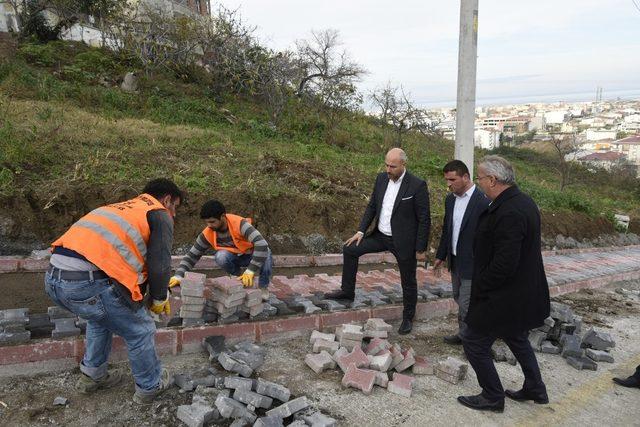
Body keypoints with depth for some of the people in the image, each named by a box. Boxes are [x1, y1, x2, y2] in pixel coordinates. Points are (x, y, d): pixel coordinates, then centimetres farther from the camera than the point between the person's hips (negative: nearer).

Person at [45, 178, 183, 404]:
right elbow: (159, 267, -3)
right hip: (90, 283, -8)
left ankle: (92, 376, 46)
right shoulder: (161, 215, 5)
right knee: (140, 332, 13)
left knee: (100, 318, 36)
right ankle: (150, 386, 31)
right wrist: (159, 299, 16)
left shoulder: (123, 207, 29)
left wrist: (144, 295, 35)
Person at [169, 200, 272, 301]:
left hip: (251, 255, -2)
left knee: (265, 253, -36)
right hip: (235, 257, 2)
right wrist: (178, 276, -26)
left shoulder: (239, 224, -35)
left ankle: (263, 286, -8)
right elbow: (191, 256, -12)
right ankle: (240, 276, -3)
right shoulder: (207, 234, -21)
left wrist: (250, 271, -48)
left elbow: (261, 244, -44)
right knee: (221, 256, -32)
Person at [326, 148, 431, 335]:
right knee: (350, 249, 0)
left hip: (404, 242, -5)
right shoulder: (381, 178, -1)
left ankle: (408, 318, 32)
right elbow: (372, 206, 9)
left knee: (408, 282, 10)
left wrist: (421, 249, -12)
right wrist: (361, 231, 1)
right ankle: (347, 291, 15)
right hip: (380, 235, 5)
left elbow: (424, 220, -14)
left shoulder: (417, 185, -18)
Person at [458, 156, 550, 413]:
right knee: (517, 339, 27)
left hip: (504, 298, -10)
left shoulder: (509, 212, -28)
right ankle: (535, 389, 43)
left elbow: (504, 264, -29)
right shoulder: (522, 202, 4)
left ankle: (492, 397, 20)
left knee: (474, 343, 5)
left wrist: (479, 288, -14)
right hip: (523, 293, 10)